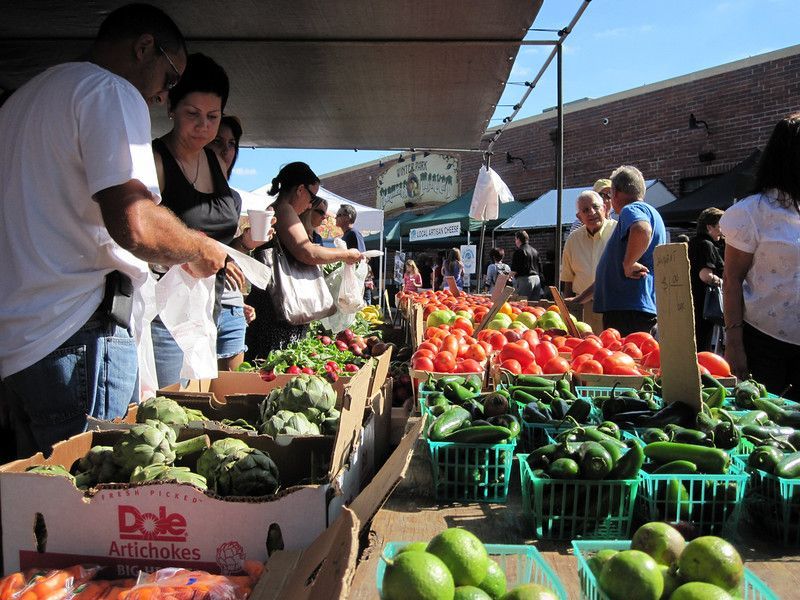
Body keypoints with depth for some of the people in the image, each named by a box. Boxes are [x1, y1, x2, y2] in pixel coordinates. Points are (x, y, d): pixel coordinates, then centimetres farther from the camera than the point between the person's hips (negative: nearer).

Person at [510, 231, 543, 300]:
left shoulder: (518, 251, -8)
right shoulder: (535, 250, 17)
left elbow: (514, 270, -12)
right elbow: (540, 267, 18)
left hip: (524, 279, -8)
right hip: (536, 278, 8)